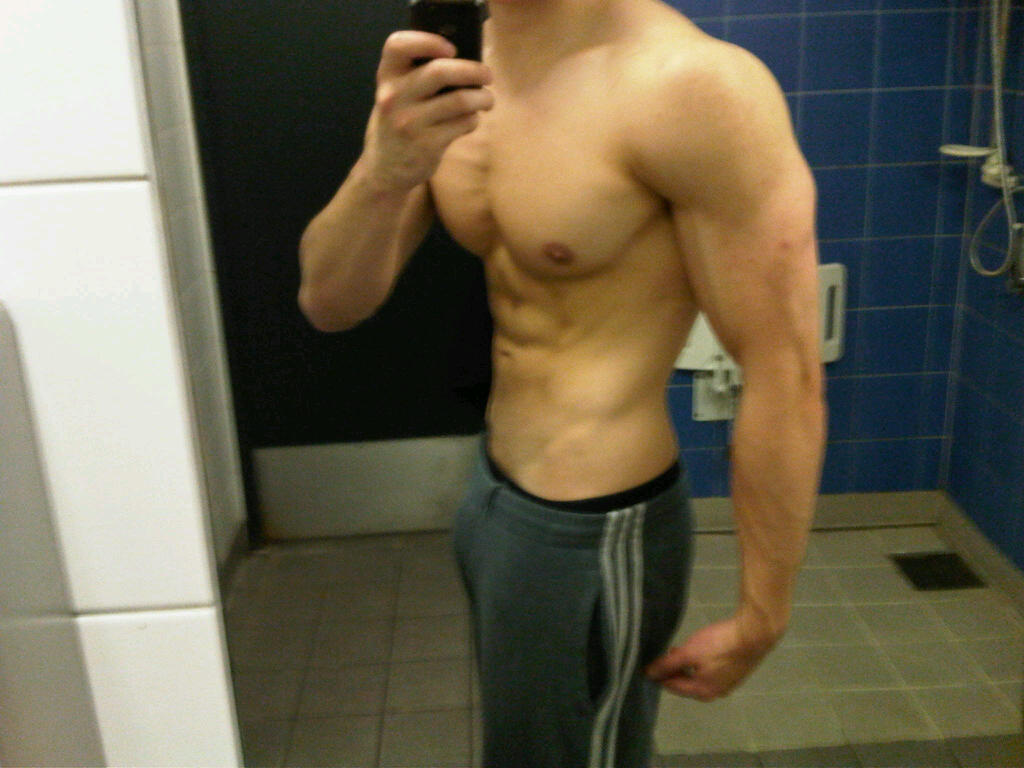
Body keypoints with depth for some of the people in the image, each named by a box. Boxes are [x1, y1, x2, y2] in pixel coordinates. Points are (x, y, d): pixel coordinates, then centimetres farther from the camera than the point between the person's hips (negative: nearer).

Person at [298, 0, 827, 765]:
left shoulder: (692, 82, -24)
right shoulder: (451, 65, -2)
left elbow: (786, 373, -20)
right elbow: (330, 304, -5)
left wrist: (760, 618, -14)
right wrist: (385, 172, -25)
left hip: (594, 532, -7)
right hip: (494, 490, 7)